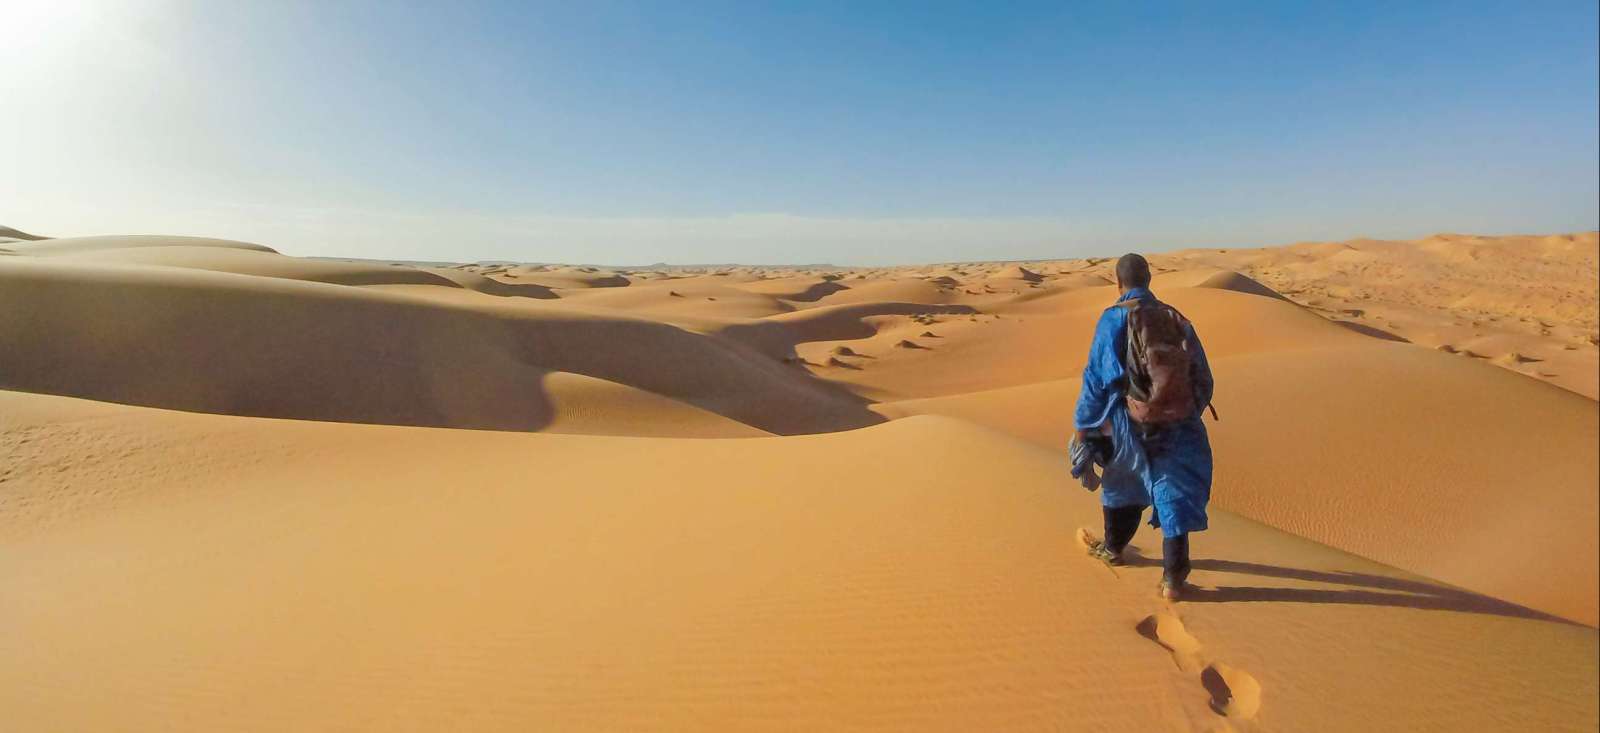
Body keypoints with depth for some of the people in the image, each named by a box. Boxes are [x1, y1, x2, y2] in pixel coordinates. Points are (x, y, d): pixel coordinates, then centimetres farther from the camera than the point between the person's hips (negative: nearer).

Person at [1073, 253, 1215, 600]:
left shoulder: (1113, 319, -7)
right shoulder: (1177, 319, 7)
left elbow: (1096, 376, -9)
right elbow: (1203, 378, 11)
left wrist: (1083, 422, 0)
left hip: (1133, 423, -2)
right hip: (1179, 424, 2)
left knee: (1123, 483, 21)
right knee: (1174, 494, 7)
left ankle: (1113, 548, 39)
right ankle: (1174, 578, 4)